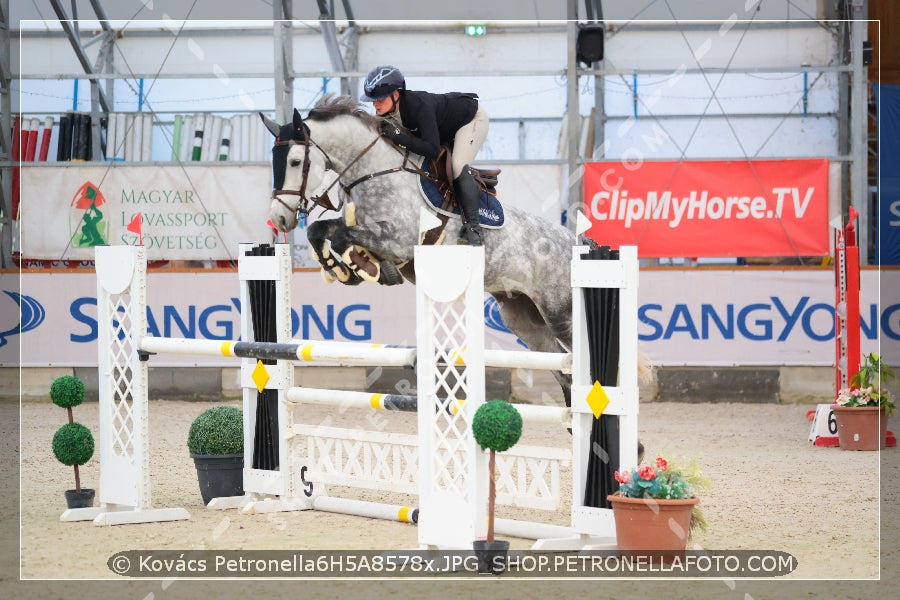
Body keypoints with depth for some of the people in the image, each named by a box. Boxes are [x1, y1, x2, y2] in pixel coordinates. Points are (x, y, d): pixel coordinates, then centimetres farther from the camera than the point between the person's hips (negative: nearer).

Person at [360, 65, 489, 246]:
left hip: (472, 118, -8)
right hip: (445, 130, 9)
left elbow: (432, 149, -46)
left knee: (458, 165, -27)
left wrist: (398, 136, -48)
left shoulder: (420, 105, -42)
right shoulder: (385, 112, -19)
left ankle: (473, 228, -23)